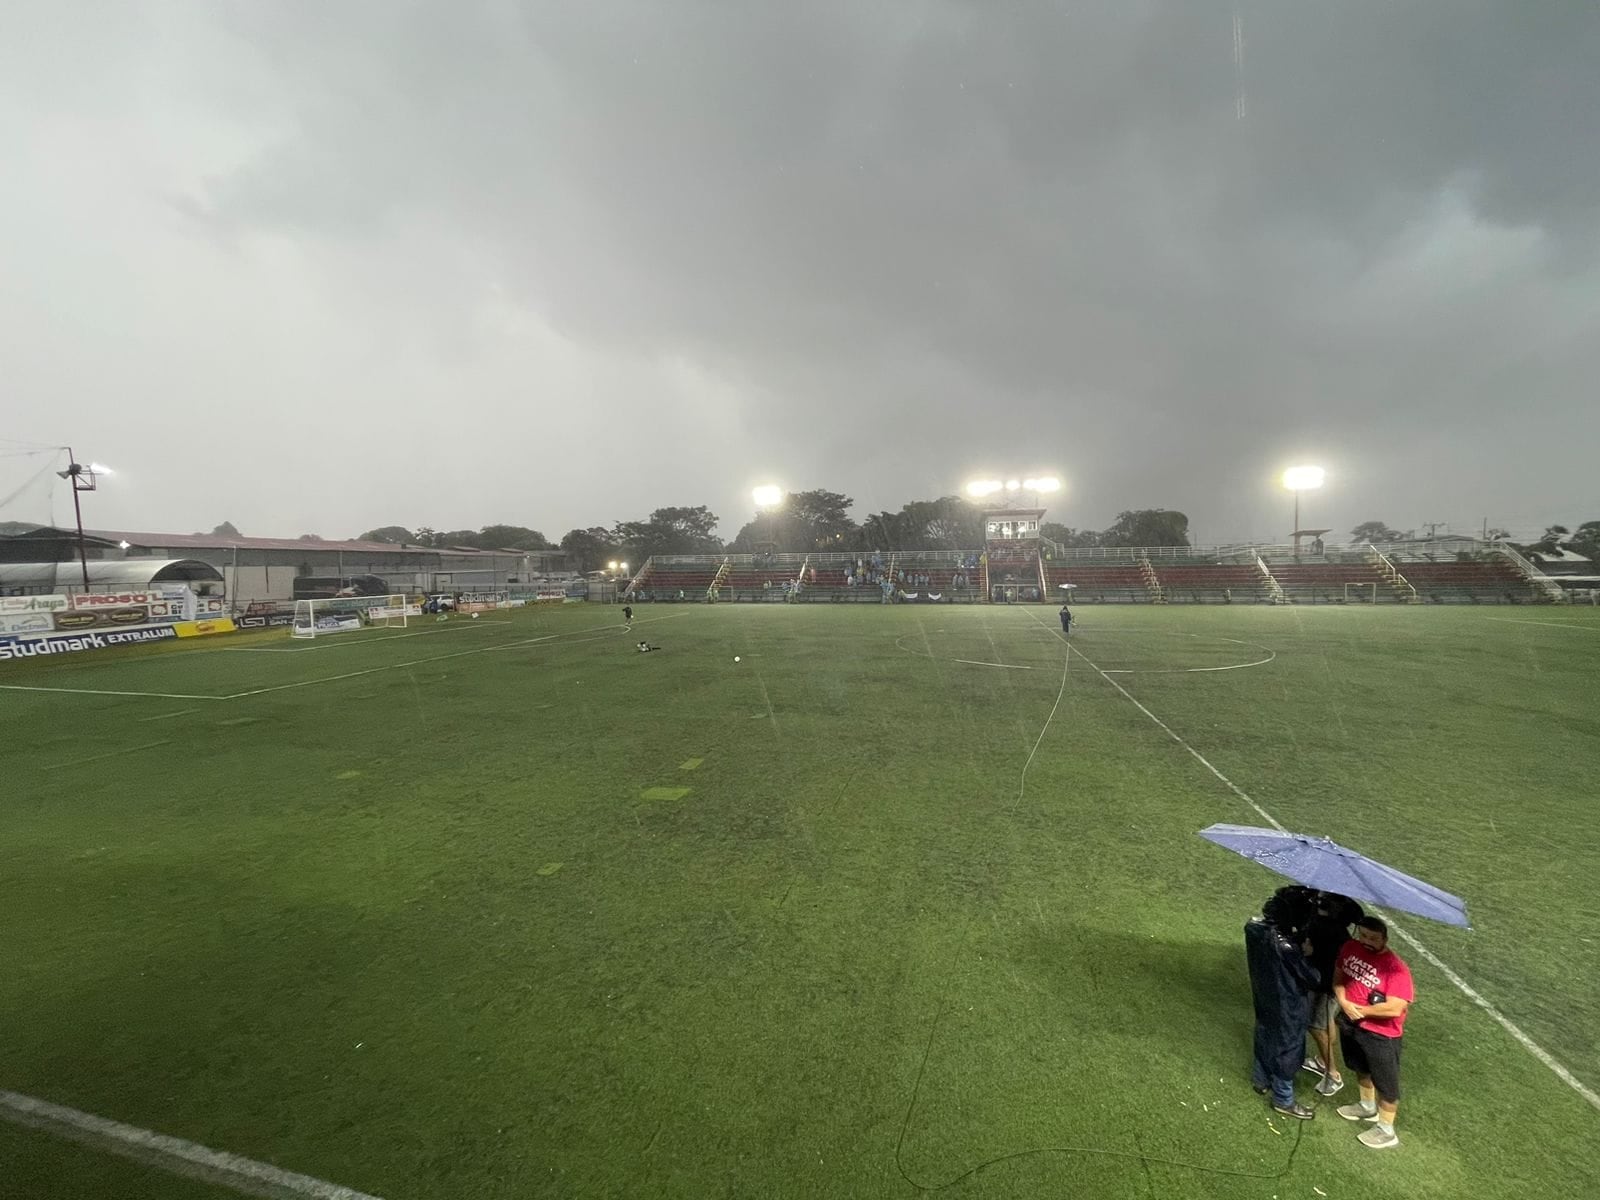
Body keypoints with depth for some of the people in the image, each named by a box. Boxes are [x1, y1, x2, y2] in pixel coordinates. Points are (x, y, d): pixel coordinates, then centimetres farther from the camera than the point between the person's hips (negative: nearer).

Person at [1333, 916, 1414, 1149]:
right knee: (1361, 1069, 28)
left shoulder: (1396, 968, -27)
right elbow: (1338, 976, 3)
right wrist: (1343, 1002, -14)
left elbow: (1394, 1009, -28)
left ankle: (1386, 1131, 34)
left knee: (1385, 1083, 15)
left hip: (1381, 1034, -6)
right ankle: (1368, 1107, 51)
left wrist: (1361, 1010, -18)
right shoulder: (1349, 948, -9)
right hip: (1350, 1023, 6)